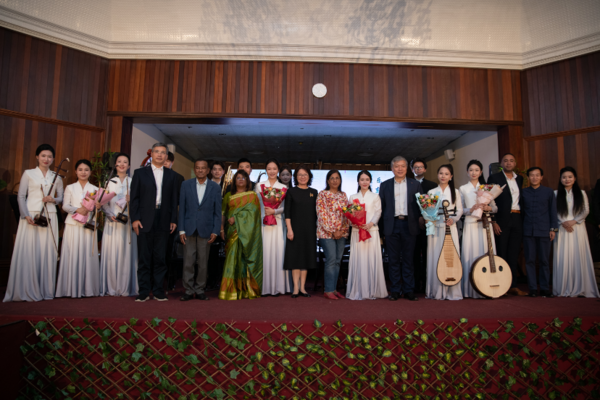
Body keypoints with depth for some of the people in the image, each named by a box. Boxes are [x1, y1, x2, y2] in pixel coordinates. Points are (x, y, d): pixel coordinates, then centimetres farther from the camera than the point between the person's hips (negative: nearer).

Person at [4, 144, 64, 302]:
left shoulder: (57, 177, 13)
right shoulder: (28, 174, 6)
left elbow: (61, 198, 16)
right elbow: (21, 196, 1)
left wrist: (53, 199, -7)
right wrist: (26, 215, -10)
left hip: (50, 217, 2)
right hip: (31, 216, -2)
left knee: (47, 252, 0)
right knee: (27, 252, -5)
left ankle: (45, 290, 6)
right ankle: (26, 290, 4)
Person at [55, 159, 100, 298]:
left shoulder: (95, 189, 12)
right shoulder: (70, 188, 11)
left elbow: (98, 206, 7)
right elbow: (65, 206, 4)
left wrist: (94, 207, -15)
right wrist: (77, 209, -13)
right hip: (73, 225, 0)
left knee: (87, 255, -2)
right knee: (72, 254, -4)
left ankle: (87, 288, 3)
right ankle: (72, 289, 2)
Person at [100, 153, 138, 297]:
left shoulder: (133, 182, 8)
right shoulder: (109, 182, 11)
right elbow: (104, 203, 6)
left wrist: (131, 200, -16)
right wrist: (110, 215, -9)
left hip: (128, 222, -1)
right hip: (112, 222, 1)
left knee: (126, 253, -1)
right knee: (111, 254, -1)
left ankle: (125, 288, 6)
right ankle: (111, 288, 8)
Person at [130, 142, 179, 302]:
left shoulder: (171, 175, 12)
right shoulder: (140, 173, 8)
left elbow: (174, 199, 9)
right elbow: (134, 198, 3)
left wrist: (173, 220, 2)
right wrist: (135, 218, -6)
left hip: (163, 222, 1)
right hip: (145, 221, -1)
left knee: (160, 258, 5)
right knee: (144, 258, 3)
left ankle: (158, 291, 12)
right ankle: (144, 291, 11)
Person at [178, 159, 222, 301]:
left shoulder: (215, 187, 3)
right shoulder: (186, 185, 5)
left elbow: (217, 211, 3)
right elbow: (182, 209, 4)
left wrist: (215, 231, -4)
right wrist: (181, 230, -2)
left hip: (206, 230, 0)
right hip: (189, 229, 0)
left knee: (203, 263, 6)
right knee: (188, 262, 2)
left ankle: (199, 290, 19)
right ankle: (189, 290, 14)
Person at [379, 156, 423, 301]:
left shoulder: (415, 185, 9)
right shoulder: (385, 185, 9)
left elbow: (421, 205, 7)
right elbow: (381, 207, 7)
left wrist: (420, 221, -5)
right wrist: (382, 226, 0)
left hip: (409, 225, 0)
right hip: (392, 225, 1)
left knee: (408, 259, 5)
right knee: (394, 259, 5)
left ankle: (408, 290, 14)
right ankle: (395, 290, 13)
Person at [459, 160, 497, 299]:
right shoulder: (463, 189, 9)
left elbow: (495, 207, 11)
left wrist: (488, 208, -10)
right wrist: (471, 209, -13)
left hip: (485, 225, 2)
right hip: (470, 225, -1)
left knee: (487, 254, -3)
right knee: (471, 255, -5)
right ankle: (472, 290, 2)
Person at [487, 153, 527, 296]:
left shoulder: (520, 179, 16)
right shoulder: (494, 178, 0)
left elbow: (520, 199, 16)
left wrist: (523, 219, 5)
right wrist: (493, 221, -12)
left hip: (517, 220, 5)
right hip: (502, 220, -5)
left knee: (514, 253, 7)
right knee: (501, 254, -1)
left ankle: (513, 285, 13)